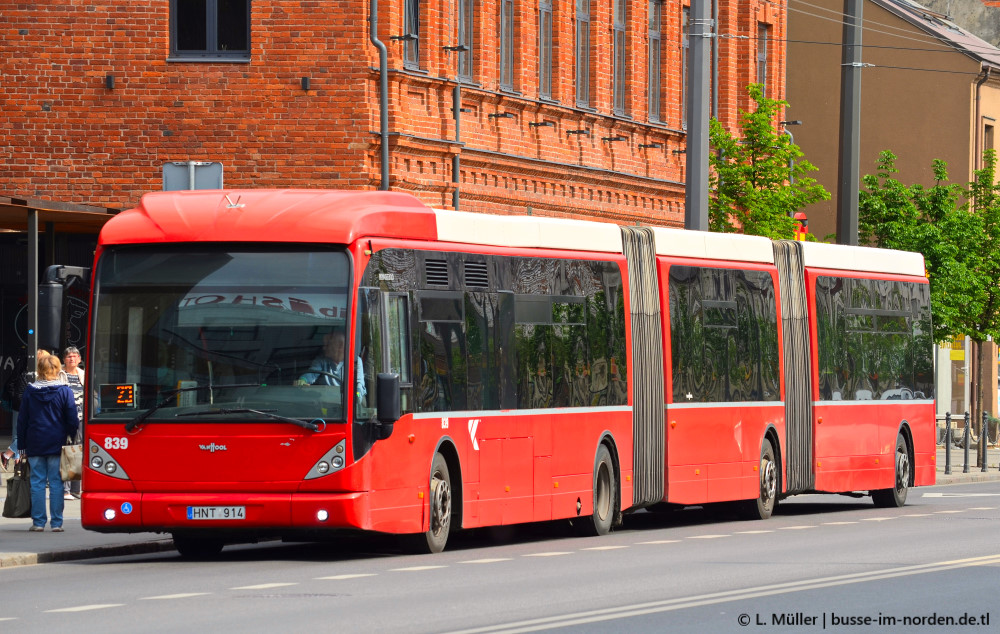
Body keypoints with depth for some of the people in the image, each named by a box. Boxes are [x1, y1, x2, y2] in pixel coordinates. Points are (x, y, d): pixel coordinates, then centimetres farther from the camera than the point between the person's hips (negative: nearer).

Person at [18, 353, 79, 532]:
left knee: (37, 482, 4)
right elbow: (72, 420, -3)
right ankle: (56, 523, 0)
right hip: (57, 444, -1)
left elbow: (22, 420, 6)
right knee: (56, 483, 1)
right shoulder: (65, 391, -4)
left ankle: (38, 522, 3)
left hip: (35, 445, 1)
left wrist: (22, 444, 13)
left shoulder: (29, 391, 2)